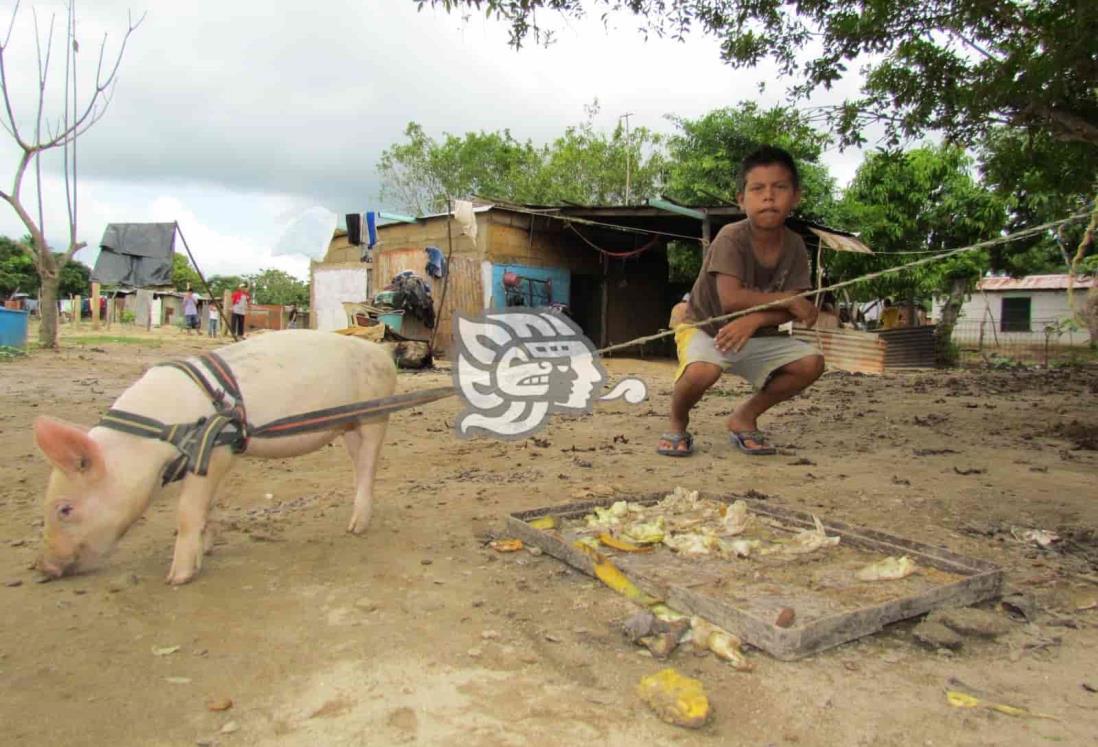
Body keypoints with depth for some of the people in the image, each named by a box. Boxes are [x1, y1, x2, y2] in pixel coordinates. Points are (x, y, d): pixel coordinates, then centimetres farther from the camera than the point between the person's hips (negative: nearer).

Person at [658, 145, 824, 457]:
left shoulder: (795, 246, -5)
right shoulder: (731, 238, -22)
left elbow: (790, 312, -11)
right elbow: (731, 300, -33)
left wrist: (754, 319, -31)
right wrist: (790, 301, -24)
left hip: (754, 336, 6)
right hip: (703, 327, -6)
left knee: (811, 363, -12)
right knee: (704, 370, -37)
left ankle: (745, 416, 8)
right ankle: (677, 425, -4)